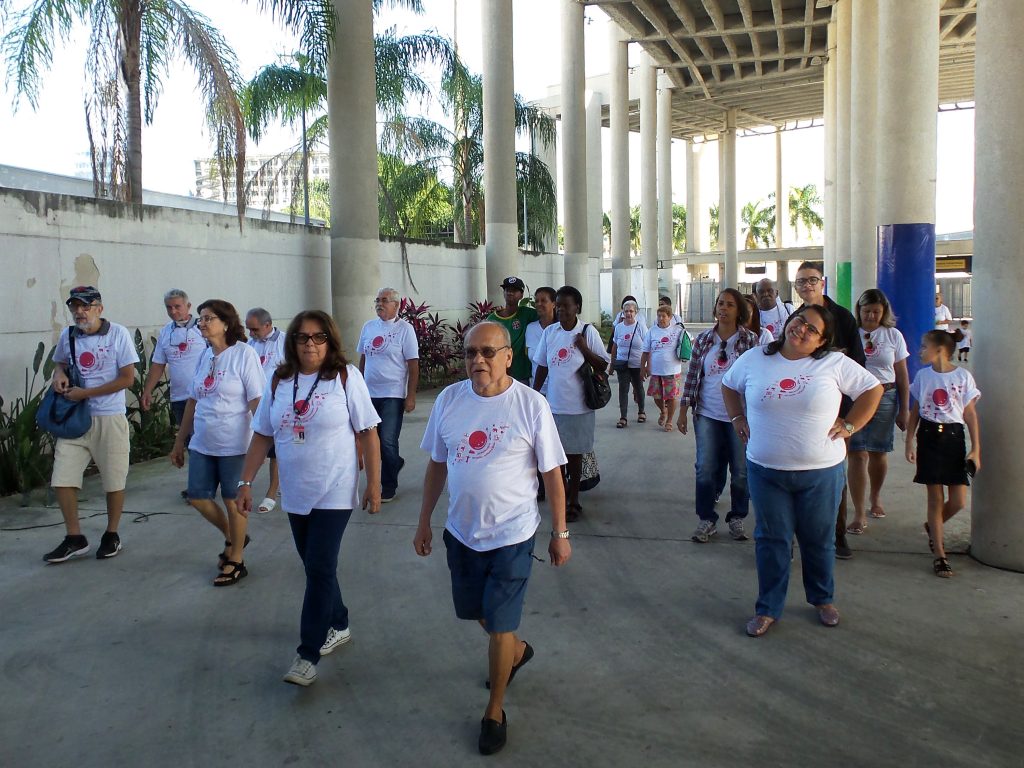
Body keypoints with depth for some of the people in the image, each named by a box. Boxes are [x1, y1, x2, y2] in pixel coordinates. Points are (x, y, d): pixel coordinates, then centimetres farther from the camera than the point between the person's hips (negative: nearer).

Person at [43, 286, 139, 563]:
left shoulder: (118, 334, -9)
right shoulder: (67, 335, 4)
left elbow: (127, 378, -11)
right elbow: (59, 361, 23)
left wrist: (85, 393, -15)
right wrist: (59, 374, -2)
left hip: (109, 418, -4)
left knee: (113, 481, 7)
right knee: (62, 480, 1)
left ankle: (111, 536, 25)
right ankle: (74, 538, 16)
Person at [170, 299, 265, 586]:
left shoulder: (244, 354, -11)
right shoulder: (205, 356, 9)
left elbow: (257, 401, -14)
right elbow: (193, 401, 15)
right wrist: (179, 442, 16)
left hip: (233, 444, -7)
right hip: (202, 443, 7)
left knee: (232, 500, 4)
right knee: (198, 497, 10)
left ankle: (236, 561, 21)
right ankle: (232, 537, 35)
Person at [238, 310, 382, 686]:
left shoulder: (346, 376, -8)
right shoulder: (279, 381, 4)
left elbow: (368, 432, -7)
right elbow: (262, 435, 8)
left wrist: (374, 483, -8)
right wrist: (246, 483, 5)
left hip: (335, 492, -5)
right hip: (295, 493, 5)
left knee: (320, 569, -6)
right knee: (316, 566, 15)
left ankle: (308, 654, 2)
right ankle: (338, 626, 36)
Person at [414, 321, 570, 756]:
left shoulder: (531, 405, -13)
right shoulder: (449, 400, -3)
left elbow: (552, 474, -6)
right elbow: (436, 465, 7)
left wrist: (560, 533, -3)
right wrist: (424, 521, 10)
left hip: (511, 536, -4)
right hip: (461, 532, 5)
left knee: (499, 627, 4)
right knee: (476, 613, 21)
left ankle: (494, 712, 26)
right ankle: (518, 651, 53)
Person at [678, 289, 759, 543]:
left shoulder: (751, 340, -3)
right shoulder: (703, 340, 3)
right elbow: (692, 376, 6)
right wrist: (683, 411, 4)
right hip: (707, 416, 2)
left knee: (741, 470, 8)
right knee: (705, 469, 4)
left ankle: (737, 518, 26)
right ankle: (706, 520, 18)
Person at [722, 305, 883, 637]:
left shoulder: (835, 364, -5)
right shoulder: (754, 360, 1)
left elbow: (872, 389, 3)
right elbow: (729, 386, 18)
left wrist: (849, 425, -3)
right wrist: (737, 419, 8)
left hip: (822, 471, -1)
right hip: (765, 470, 1)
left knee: (819, 539, 14)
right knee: (771, 540, 9)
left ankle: (823, 599, 36)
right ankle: (768, 609, 21)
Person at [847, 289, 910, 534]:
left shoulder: (893, 335, 6)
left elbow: (902, 375, 9)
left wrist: (904, 409, 6)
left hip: (884, 397, 2)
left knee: (879, 452, 11)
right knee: (857, 454, -7)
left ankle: (876, 496, 38)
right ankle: (859, 513, -3)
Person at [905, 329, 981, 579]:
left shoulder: (963, 376, -3)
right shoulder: (923, 375, 4)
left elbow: (970, 415, -1)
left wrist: (976, 450, -4)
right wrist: (910, 442, 3)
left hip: (954, 437, -1)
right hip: (929, 437, 1)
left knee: (958, 502, -2)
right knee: (936, 498, 1)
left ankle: (933, 527, 30)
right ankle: (939, 555, 8)